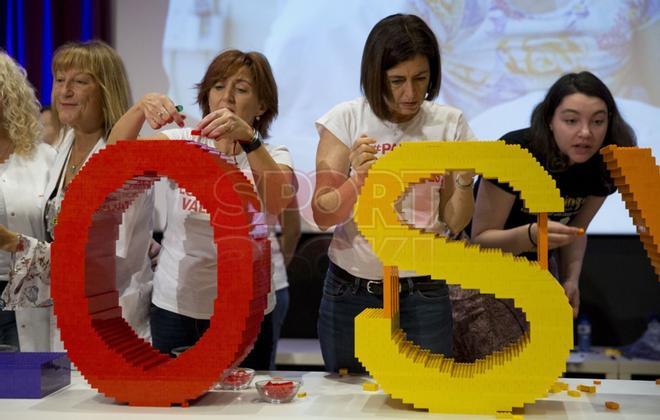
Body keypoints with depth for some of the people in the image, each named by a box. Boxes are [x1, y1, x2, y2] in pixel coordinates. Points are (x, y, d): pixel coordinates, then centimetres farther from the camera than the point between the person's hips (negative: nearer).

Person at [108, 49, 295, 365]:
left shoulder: (272, 156, 1)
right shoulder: (182, 142, 5)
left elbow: (280, 200, -22)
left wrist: (247, 138, -36)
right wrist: (141, 107, -29)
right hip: (174, 306, 1)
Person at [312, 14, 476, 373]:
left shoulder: (449, 124, -2)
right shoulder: (346, 120, -5)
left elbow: (454, 224, 0)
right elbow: (322, 216, -8)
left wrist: (464, 181, -18)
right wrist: (358, 179, -25)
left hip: (424, 295, 0)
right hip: (351, 291, 0)